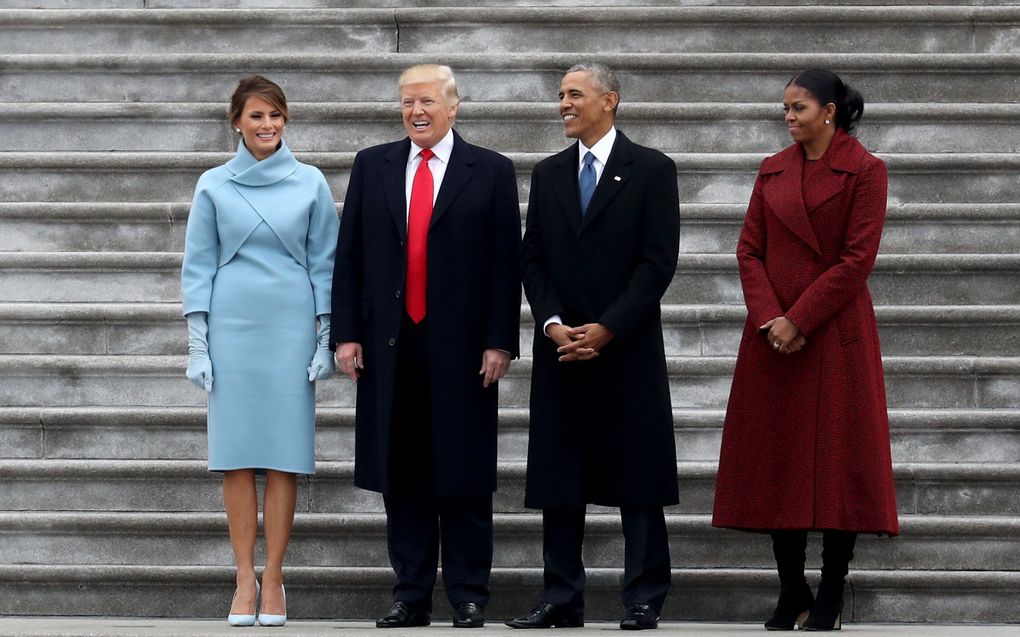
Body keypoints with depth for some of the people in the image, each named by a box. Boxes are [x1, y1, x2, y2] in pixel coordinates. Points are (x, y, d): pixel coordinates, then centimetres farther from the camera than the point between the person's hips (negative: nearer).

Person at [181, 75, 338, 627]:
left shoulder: (309, 183, 5)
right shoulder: (214, 185, 5)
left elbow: (324, 263, 6)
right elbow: (198, 266, 6)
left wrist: (326, 338, 1)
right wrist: (197, 344, 0)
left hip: (291, 329, 0)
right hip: (231, 327, 0)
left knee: (284, 456, -1)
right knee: (237, 456, 0)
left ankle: (273, 580, 3)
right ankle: (245, 580, 4)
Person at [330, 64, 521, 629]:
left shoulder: (491, 173, 2)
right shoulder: (372, 167, 10)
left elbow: (506, 262, -1)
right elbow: (348, 257, 9)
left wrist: (499, 342, -7)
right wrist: (345, 333, 1)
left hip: (460, 348, -2)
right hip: (390, 347, 2)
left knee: (464, 476, 2)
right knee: (401, 474, 5)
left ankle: (469, 595, 8)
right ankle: (411, 594, 11)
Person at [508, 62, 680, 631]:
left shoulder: (651, 170, -1)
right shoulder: (548, 175, 12)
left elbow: (659, 261, -7)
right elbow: (533, 259, 10)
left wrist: (607, 328, -13)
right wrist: (553, 323, -6)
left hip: (628, 349, -4)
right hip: (560, 348, 4)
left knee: (637, 477, -1)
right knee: (559, 478, 5)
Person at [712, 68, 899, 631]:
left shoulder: (864, 172, -4)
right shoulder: (773, 171, 10)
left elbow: (857, 259, -10)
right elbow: (749, 249, 6)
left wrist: (798, 320, -14)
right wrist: (768, 319, -9)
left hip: (835, 332, -5)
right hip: (772, 335, 5)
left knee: (838, 459, -2)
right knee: (777, 459, 4)